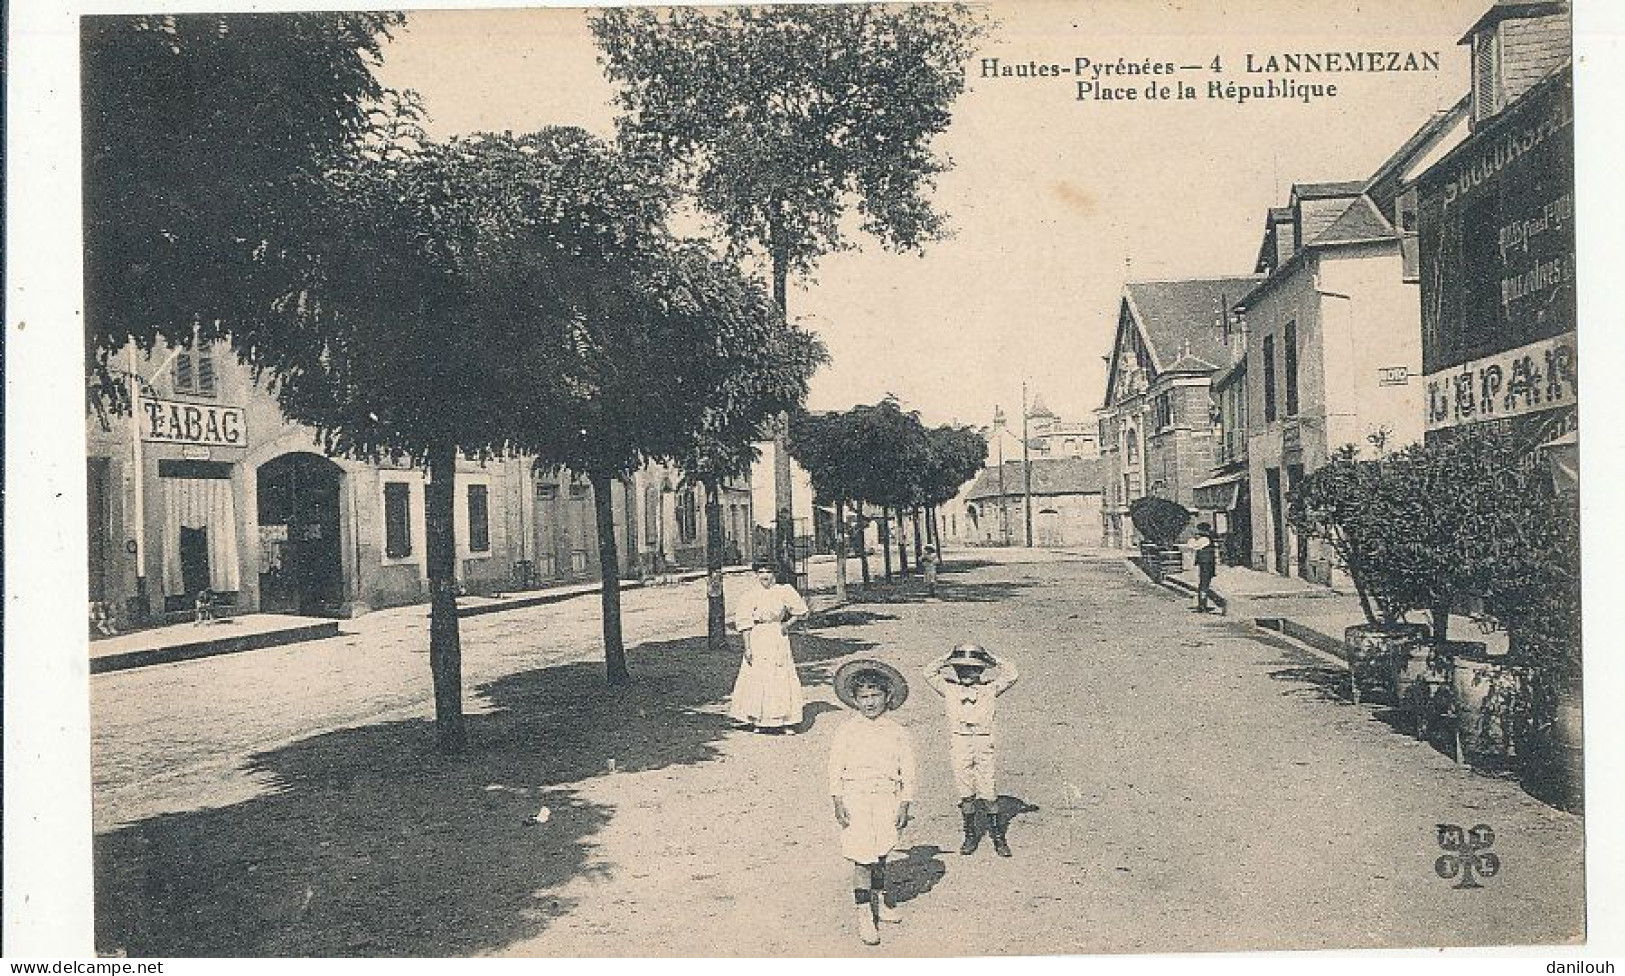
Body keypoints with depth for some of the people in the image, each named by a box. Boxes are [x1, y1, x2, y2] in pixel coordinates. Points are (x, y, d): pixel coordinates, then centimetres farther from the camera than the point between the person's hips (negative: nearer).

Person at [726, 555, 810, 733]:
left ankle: (785, 721, 7)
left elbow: (800, 611, 13)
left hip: (778, 638, 2)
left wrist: (787, 624, 1)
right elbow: (745, 623, -5)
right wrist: (747, 647, -10)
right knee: (757, 678, 0)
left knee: (782, 677, 1)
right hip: (758, 639, -2)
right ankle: (757, 720, 10)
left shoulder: (783, 591, 2)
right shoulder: (750, 595, -3)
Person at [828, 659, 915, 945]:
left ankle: (879, 902, 34)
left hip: (886, 798, 3)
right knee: (862, 857, -6)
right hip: (855, 798, -3)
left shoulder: (897, 733, 4)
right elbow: (836, 768, -1)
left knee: (880, 854, 14)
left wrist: (904, 805, 4)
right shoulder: (846, 731, -2)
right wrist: (838, 802, -6)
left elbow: (907, 771, 8)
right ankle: (864, 915, 1)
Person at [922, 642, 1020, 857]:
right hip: (959, 745, 1)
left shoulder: (990, 689, 8)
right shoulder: (949, 689, 9)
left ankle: (998, 836, 8)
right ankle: (970, 835, 17)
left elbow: (1012, 674, 4)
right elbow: (929, 674, 4)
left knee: (989, 793, -2)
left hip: (985, 746, -1)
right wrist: (947, 659, 8)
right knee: (965, 794, 6)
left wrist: (993, 659, 7)